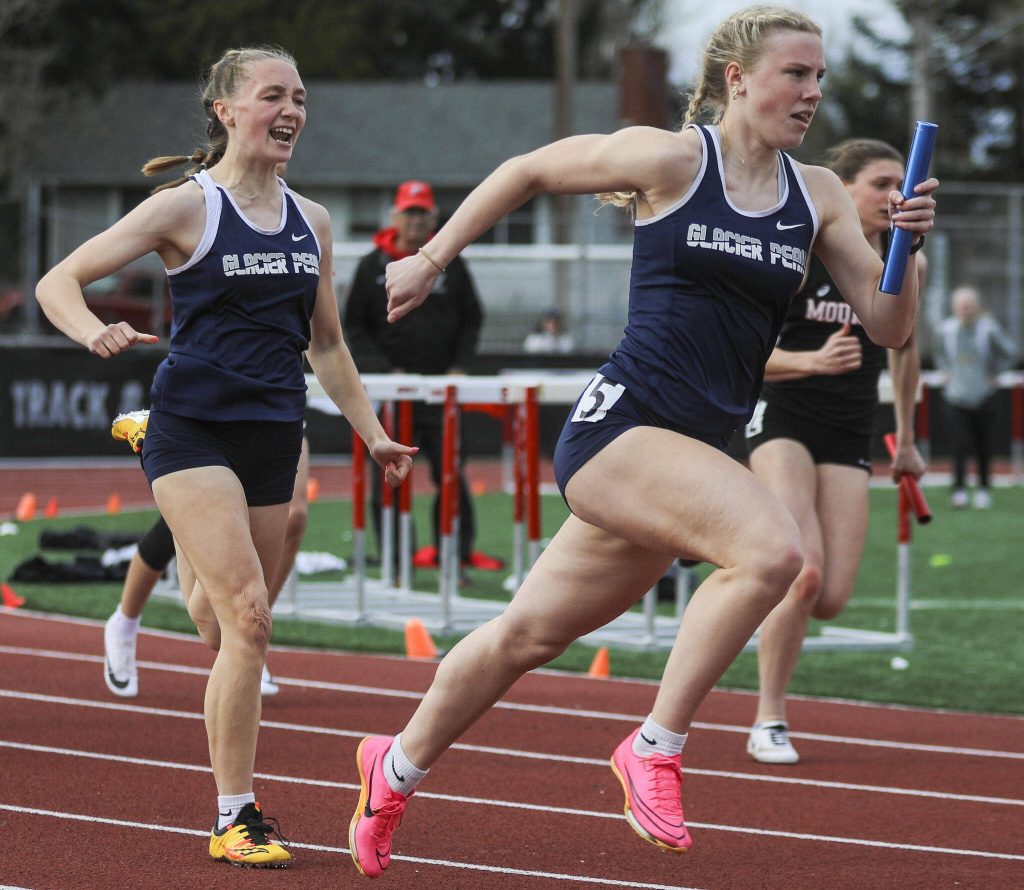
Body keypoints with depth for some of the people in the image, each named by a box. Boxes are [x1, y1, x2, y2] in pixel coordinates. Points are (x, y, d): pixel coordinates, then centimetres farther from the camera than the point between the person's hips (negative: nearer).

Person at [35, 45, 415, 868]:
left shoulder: (312, 221, 12)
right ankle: (235, 817, -10)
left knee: (232, 624, 7)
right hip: (193, 429, -6)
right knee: (246, 615, -15)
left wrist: (373, 432, 19)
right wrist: (97, 333, -27)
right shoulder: (187, 207, -5)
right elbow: (58, 283, -7)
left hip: (274, 438, 6)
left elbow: (326, 344, 24)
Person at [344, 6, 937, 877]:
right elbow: (527, 171, 6)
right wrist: (430, 260, 10)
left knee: (530, 635, 18)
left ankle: (395, 769, 39)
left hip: (694, 452, 6)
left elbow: (889, 328, 5)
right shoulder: (670, 159, -7)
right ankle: (656, 747, -15)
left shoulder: (817, 196, 7)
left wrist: (905, 246, -13)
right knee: (773, 547, -29)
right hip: (621, 423, -6)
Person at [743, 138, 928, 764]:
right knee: (806, 573, -22)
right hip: (784, 422, -4)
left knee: (832, 600, -8)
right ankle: (769, 722, -5)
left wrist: (906, 439, 25)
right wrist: (813, 361, -26)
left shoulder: (907, 265, 2)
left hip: (850, 436, 4)